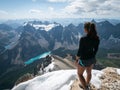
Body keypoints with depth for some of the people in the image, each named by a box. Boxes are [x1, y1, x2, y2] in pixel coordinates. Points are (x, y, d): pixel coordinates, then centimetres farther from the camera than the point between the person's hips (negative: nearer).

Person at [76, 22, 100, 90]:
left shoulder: (83, 39, -28)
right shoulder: (97, 38, -10)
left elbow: (80, 51, -20)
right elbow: (96, 49, 3)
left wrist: (77, 59, -2)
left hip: (84, 60, -6)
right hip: (92, 59, 6)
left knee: (80, 74, 19)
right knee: (89, 73, 28)